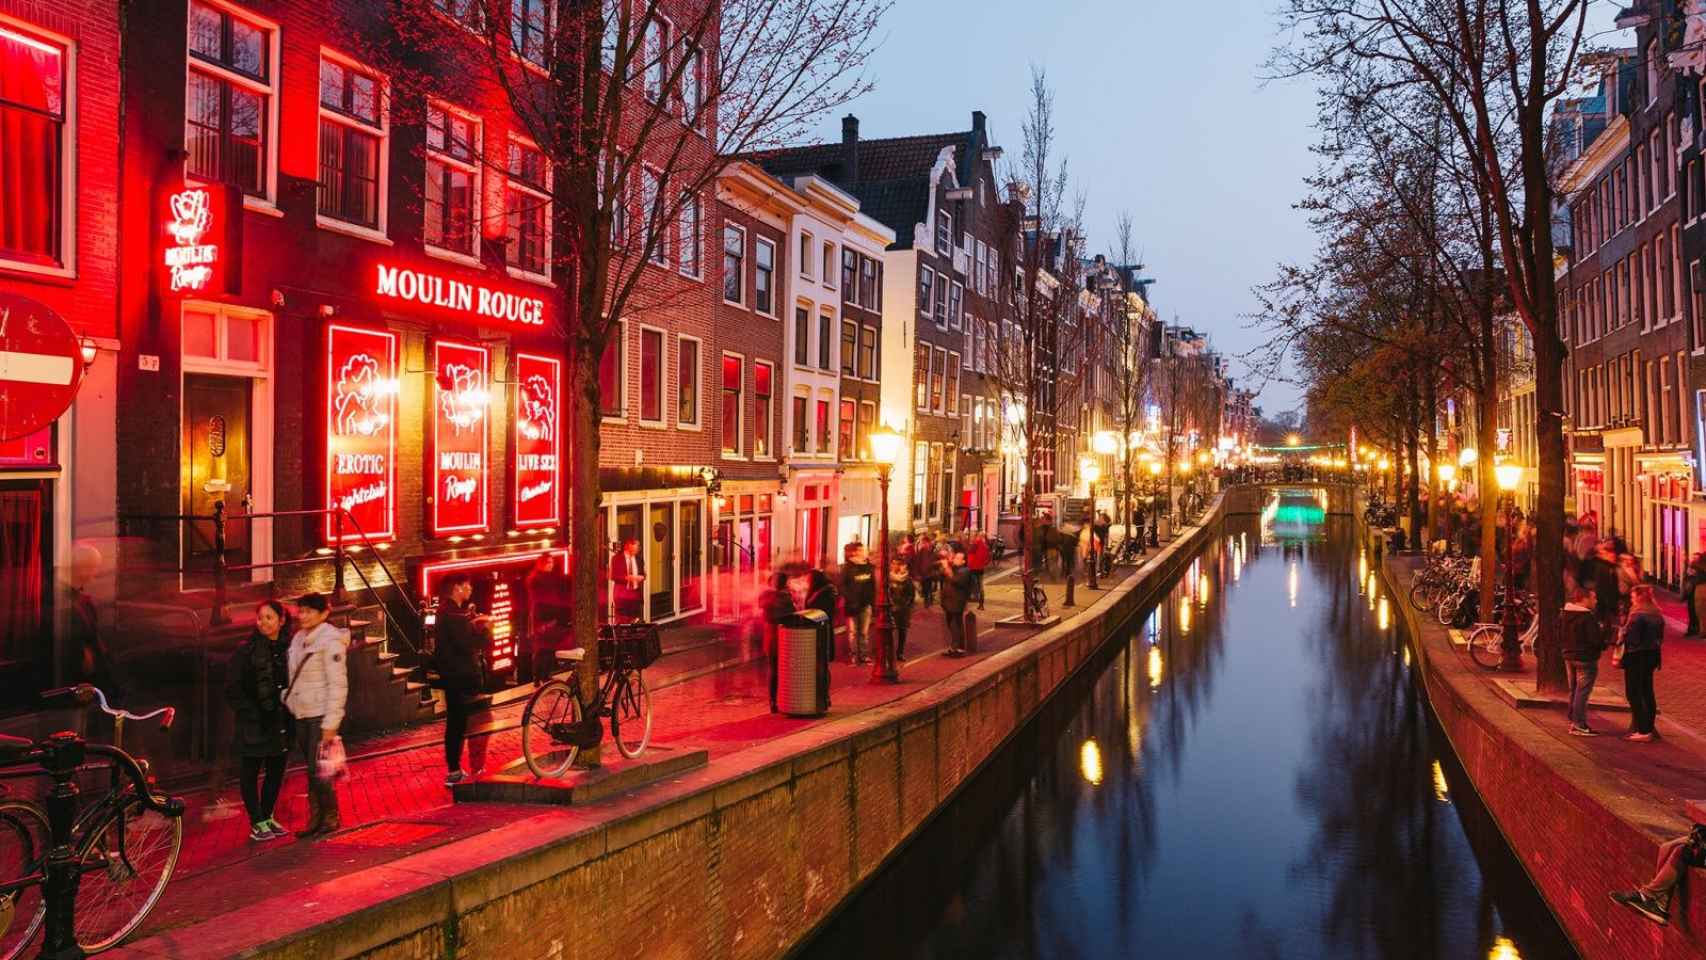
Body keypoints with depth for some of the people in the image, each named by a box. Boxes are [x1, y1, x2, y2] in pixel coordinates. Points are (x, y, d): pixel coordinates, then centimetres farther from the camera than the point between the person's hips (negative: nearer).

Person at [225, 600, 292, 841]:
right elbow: (232, 688, -8)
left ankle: (267, 817, 28)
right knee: (250, 773, 5)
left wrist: (289, 711, 2)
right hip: (254, 725, -4)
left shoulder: (288, 648, 2)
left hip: (280, 723, 4)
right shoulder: (246, 650, -8)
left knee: (276, 772, 12)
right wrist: (252, 713, -13)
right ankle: (257, 823, 16)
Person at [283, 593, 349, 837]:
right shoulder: (298, 638, 10)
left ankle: (331, 818, 10)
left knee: (317, 770, -5)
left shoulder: (330, 641, -14)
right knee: (311, 770, 12)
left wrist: (331, 724, -19)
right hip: (302, 715, 7)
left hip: (321, 715, -7)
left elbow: (338, 684, -17)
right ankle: (315, 819, 21)